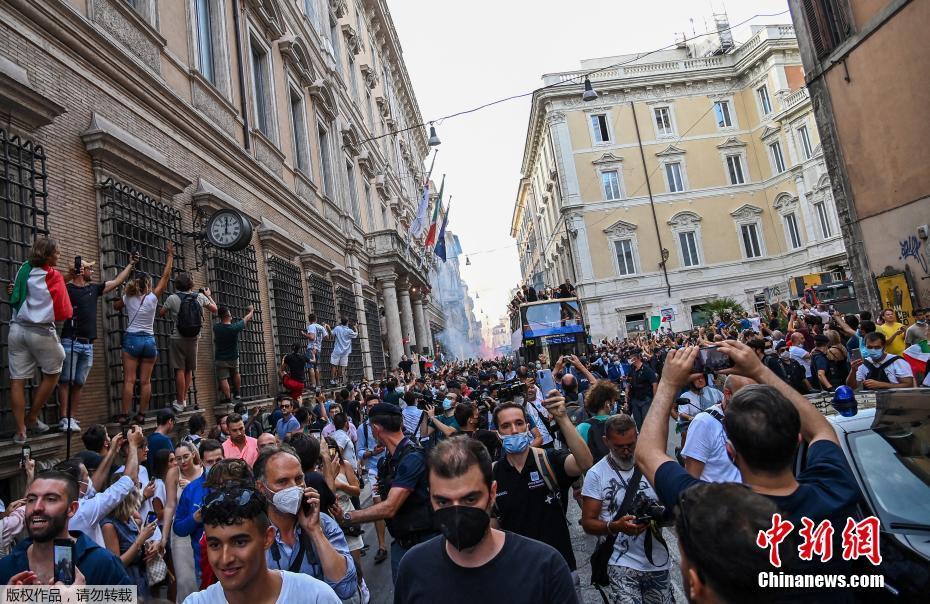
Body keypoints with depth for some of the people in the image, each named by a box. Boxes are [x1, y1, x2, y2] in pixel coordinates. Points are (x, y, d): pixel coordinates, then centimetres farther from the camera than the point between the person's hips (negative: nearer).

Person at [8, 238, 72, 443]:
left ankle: (20, 431, 7)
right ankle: (32, 418, 20)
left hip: (17, 329, 5)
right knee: (52, 374, 15)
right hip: (41, 332, -5)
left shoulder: (24, 269, 7)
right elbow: (63, 311, -6)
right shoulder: (54, 277, -8)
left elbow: (14, 298, 18)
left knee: (18, 380, 4)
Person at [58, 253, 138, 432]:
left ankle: (72, 419, 9)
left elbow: (117, 281, 24)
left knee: (78, 383, 6)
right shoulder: (67, 288, 0)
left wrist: (131, 264, 27)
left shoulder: (94, 289, 16)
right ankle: (65, 419, -5)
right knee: (66, 381, -5)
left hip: (88, 345, 5)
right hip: (70, 342, -5)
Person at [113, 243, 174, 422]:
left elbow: (116, 306, 24)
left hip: (132, 340, 0)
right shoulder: (152, 298, -6)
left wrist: (126, 291, 21)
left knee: (129, 380, -2)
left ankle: (124, 414, -3)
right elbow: (165, 276, -1)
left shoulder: (128, 299, 0)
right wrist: (170, 255, 3)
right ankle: (141, 414, 5)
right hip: (149, 341, 0)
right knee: (145, 381, 3)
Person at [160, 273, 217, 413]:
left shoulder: (173, 298, -10)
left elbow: (161, 313, 4)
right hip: (194, 338, 3)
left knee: (179, 370, -1)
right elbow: (214, 309, 13)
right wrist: (208, 295, 26)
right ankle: (184, 398, 18)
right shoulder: (200, 297, -2)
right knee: (189, 370, 13)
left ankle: (180, 402, 2)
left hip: (178, 338, -3)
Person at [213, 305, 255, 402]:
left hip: (220, 359, -1)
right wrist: (251, 310, 17)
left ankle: (228, 398, -7)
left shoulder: (216, 327, -15)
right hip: (233, 358, 1)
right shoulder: (235, 327, -20)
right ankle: (237, 393, 32)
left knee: (223, 378, 0)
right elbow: (246, 319, -3)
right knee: (235, 373, 25)